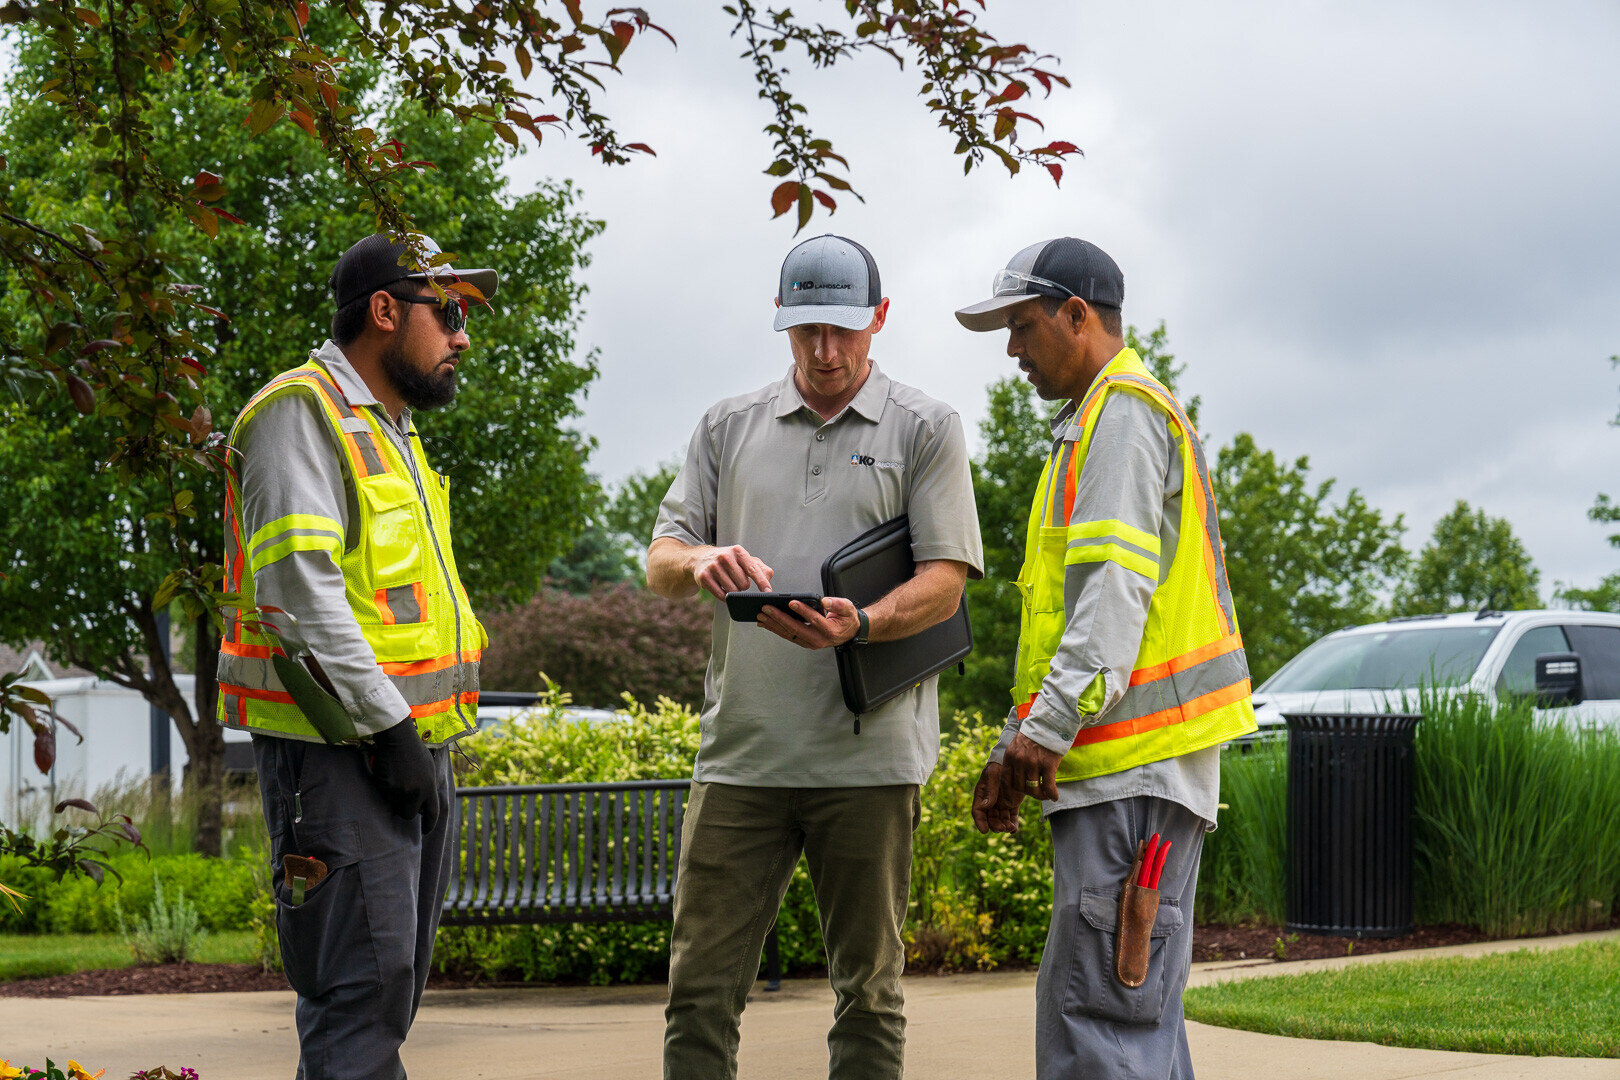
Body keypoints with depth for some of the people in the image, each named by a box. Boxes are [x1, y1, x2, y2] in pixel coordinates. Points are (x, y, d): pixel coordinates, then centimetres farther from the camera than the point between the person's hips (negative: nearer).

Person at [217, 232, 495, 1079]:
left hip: (413, 746, 10)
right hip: (339, 752, -10)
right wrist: (388, 721, -21)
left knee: (392, 989, 11)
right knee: (361, 986, -14)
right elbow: (300, 583, -20)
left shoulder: (390, 429, 22)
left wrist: (421, 725, 17)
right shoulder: (303, 411, -9)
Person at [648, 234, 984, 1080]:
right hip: (741, 749, 2)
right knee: (700, 985, 0)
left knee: (868, 991, 4)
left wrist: (861, 625, -22)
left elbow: (945, 580, -2)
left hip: (868, 753, -2)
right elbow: (659, 560, 11)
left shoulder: (924, 429, 6)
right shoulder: (729, 428, 15)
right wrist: (701, 561, -14)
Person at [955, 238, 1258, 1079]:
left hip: (1135, 760, -11)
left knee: (1099, 1011, -13)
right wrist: (1015, 745, 22)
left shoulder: (1123, 410, -6)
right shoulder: (1091, 423, 26)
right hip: (1127, 765, 11)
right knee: (1137, 1010, 11)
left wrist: (1052, 725, -23)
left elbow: (1116, 586, -18)